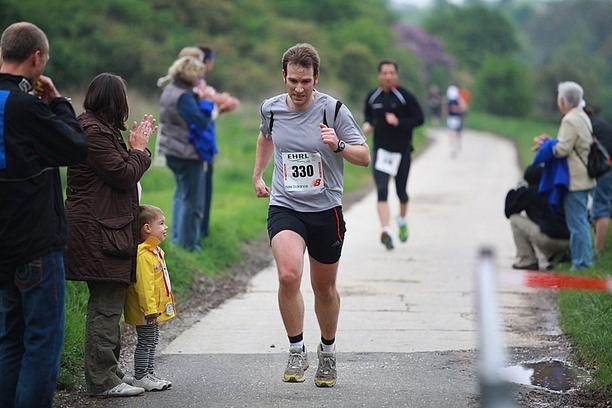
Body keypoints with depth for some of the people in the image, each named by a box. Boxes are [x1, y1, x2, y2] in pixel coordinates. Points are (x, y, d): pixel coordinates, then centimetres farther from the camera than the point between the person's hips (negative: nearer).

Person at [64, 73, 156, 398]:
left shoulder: (98, 129, 19)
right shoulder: (94, 132, -15)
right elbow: (124, 175, -15)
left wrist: (134, 145, 15)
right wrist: (139, 148, -3)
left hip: (102, 230, 12)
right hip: (100, 233, -12)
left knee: (105, 305, 15)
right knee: (106, 305, -8)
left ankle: (105, 374, 21)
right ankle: (103, 380, -5)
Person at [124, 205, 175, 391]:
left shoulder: (155, 251, 12)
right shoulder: (143, 254, -23)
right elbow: (144, 285, -27)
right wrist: (150, 311, -28)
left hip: (155, 310, 10)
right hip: (145, 312, -10)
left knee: (152, 342, 16)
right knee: (145, 342, -3)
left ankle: (150, 374, 25)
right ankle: (140, 378, 4)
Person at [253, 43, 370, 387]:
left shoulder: (334, 110, -9)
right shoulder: (271, 108, 1)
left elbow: (365, 157, -7)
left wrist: (338, 145, -25)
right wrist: (258, 174, 30)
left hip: (325, 209, 0)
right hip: (284, 207, 1)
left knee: (325, 289, 12)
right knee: (289, 275, -25)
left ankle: (328, 352, 37)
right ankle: (297, 351, -8)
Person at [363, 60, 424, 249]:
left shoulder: (405, 96, -7)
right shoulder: (372, 97, 4)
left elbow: (419, 118, -8)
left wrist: (399, 122, -22)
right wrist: (368, 125, -1)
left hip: (402, 150, -1)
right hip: (381, 150, 1)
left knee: (401, 191, 11)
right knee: (381, 191, -15)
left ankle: (403, 220, 42)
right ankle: (386, 231, -24)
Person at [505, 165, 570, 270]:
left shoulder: (528, 192, 3)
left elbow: (508, 213, 14)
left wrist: (514, 192, 29)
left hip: (548, 239, -7)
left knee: (515, 219, 9)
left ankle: (527, 260, 7)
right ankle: (558, 257, 15)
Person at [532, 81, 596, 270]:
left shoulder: (570, 121, -18)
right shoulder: (583, 117, 14)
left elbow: (562, 150, -21)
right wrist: (550, 142, 11)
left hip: (575, 181, -10)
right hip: (585, 178, 10)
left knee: (576, 223, -5)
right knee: (581, 221, 17)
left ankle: (581, 262, -3)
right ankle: (586, 259, 22)